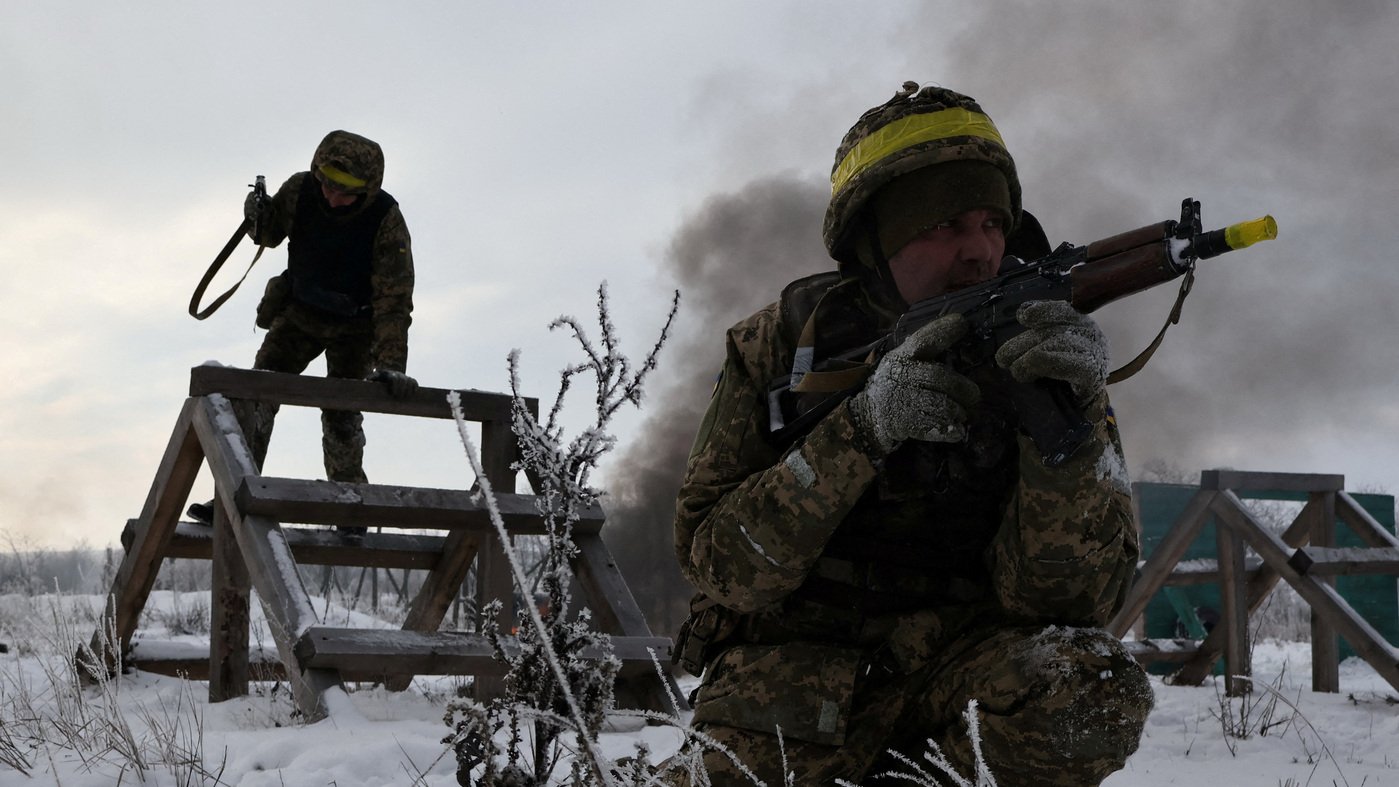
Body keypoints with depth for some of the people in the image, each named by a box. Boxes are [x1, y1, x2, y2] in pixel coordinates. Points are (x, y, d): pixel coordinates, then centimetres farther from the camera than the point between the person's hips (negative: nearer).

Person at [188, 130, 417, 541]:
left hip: (354, 326, -3)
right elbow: (271, 234, 3)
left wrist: (390, 363, -41)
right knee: (255, 398, -6)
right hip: (301, 310, 4)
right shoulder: (300, 190, -18)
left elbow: (394, 296, -31)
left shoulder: (386, 219, -28)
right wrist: (258, 218, -23)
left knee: (340, 415, -9)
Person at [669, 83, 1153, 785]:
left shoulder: (1040, 354, -4)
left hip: (960, 649, 1)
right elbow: (720, 568, -13)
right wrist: (861, 429, -27)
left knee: (1087, 684, -29)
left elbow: (1064, 599, -13)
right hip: (797, 652, -1)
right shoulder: (777, 347, -5)